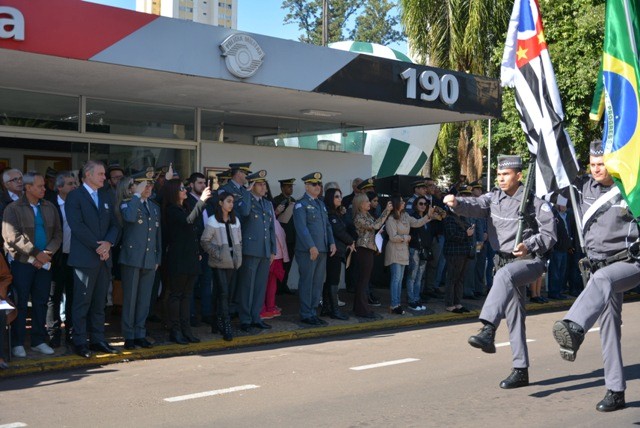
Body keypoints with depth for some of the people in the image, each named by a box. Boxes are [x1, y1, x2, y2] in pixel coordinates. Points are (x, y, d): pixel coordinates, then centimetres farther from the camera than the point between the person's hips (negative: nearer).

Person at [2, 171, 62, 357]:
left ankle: (39, 341, 15)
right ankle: (17, 343, 6)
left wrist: (47, 253, -8)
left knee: (41, 301, 7)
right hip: (21, 262, -4)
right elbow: (12, 235, -13)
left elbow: (57, 234, 8)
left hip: (44, 262, 4)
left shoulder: (50, 208, 11)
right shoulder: (13, 209, -3)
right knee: (20, 303, -1)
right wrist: (36, 253, -17)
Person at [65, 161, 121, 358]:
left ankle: (98, 340, 16)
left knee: (99, 302, 10)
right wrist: (97, 246, -14)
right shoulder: (74, 196, -3)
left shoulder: (107, 197, 17)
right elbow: (77, 225, -13)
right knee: (82, 302, -1)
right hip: (85, 258, -6)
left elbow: (115, 225, 12)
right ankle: (80, 342, 6)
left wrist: (108, 243, -7)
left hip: (104, 257, 6)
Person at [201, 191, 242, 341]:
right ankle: (226, 326, -9)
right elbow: (204, 241, -6)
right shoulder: (212, 221, -6)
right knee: (223, 293, -10)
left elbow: (239, 240, 18)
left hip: (233, 262, 5)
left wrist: (238, 255, 7)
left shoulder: (235, 220, 11)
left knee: (222, 292, 11)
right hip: (219, 263, -5)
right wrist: (217, 254, -11)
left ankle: (218, 323, 21)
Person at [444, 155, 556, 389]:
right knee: (514, 316, 8)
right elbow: (475, 205, -13)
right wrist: (456, 202, -34)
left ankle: (488, 330, -48)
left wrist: (529, 245, -25)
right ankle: (521, 370, 15)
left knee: (504, 275, -38)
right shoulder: (495, 198, 6)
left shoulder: (534, 201, -8)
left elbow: (549, 234, -8)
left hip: (531, 261, -6)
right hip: (504, 262, 6)